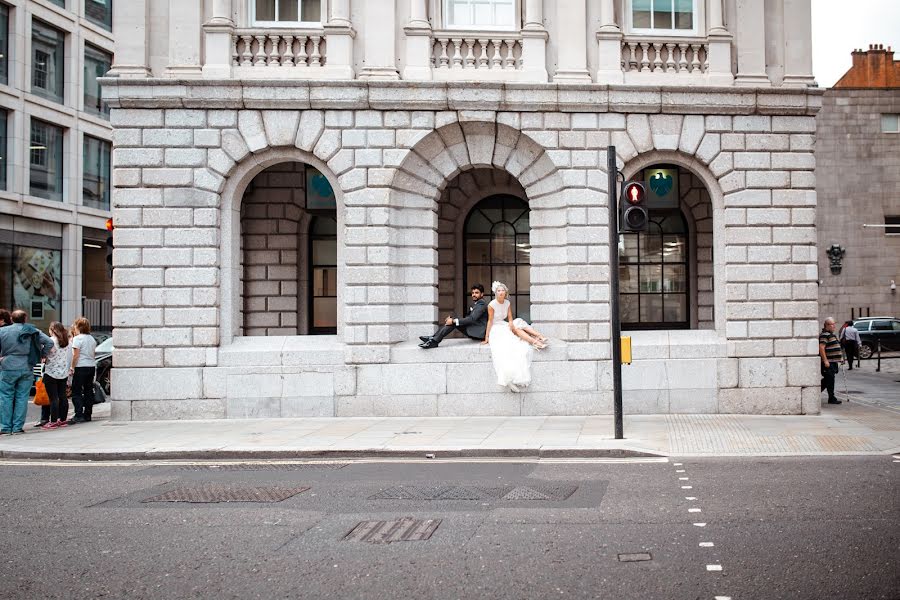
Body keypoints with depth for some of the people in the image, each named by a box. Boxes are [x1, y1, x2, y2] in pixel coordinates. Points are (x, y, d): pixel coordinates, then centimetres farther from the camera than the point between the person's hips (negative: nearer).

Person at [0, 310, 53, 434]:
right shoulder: (32, 331, 3)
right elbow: (49, 342, -1)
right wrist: (42, 355, 9)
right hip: (26, 368, 1)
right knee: (22, 397, 5)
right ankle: (18, 427, 6)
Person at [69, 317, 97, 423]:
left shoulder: (77, 338, -10)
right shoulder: (92, 338, 13)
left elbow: (75, 355, -14)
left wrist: (72, 367, -8)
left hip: (81, 367, -7)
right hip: (92, 366, 7)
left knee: (76, 392, -2)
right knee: (88, 391, 10)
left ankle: (79, 415, -9)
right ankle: (87, 414, 13)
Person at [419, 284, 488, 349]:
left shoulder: (481, 304, -13)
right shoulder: (476, 303, 20)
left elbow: (472, 319, -23)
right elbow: (469, 318, 16)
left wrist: (454, 321, -22)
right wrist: (452, 319, 1)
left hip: (480, 332, -10)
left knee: (454, 320, -20)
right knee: (452, 319, 2)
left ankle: (434, 341, -23)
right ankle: (433, 338, -7)